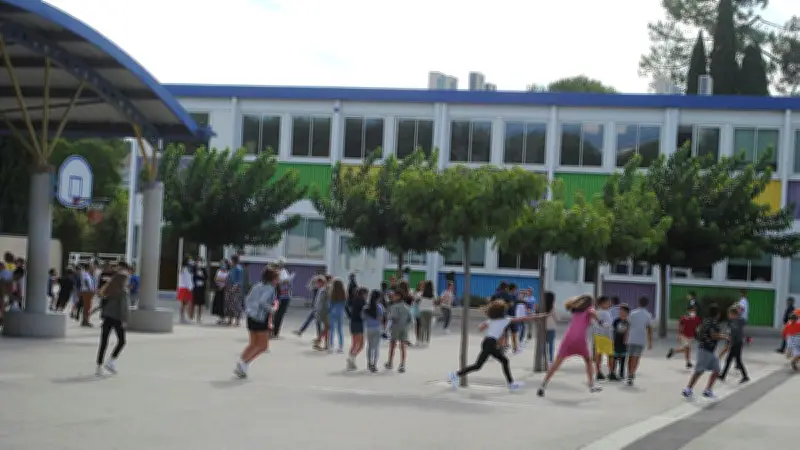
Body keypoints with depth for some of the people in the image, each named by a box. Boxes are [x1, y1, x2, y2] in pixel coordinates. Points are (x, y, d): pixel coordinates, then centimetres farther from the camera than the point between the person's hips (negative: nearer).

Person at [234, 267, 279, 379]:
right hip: (261, 318, -8)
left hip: (251, 317, 8)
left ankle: (240, 365, 10)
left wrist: (248, 311, 22)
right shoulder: (270, 289, -10)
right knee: (263, 345, 3)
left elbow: (248, 299, 14)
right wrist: (271, 310, -10)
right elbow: (262, 301, -24)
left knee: (253, 344, 17)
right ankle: (245, 363, -8)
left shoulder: (257, 286, 13)